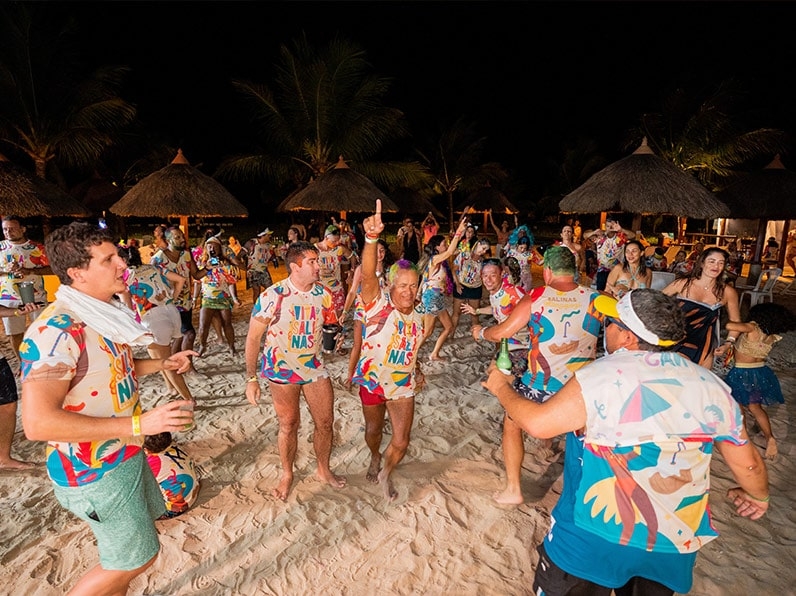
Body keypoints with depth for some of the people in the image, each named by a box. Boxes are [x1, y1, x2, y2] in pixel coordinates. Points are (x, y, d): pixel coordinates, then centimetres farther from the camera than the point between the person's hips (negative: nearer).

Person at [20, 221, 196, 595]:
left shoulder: (103, 314, 1)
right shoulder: (55, 331, -28)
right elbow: (38, 423, -33)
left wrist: (162, 364, 2)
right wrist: (138, 424, -34)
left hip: (125, 454, 9)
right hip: (94, 470, -9)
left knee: (145, 520, 26)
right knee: (135, 558, 8)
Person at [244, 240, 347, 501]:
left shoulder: (324, 293, -8)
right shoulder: (273, 296, -20)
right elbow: (253, 337, -13)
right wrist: (251, 379, -14)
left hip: (313, 366, 3)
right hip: (282, 369, -3)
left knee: (325, 422, 8)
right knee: (289, 424, 11)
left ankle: (324, 470, 34)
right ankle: (287, 475, 36)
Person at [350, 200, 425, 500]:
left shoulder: (417, 317, -3)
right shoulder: (378, 304, -20)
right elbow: (368, 275, -41)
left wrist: (418, 371, 10)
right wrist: (372, 237, -55)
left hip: (403, 385, 3)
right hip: (372, 381, -3)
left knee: (401, 442, 3)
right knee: (373, 430, 21)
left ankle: (386, 474, 36)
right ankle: (375, 458, 56)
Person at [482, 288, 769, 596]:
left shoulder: (603, 376, -21)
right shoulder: (710, 385, -4)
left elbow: (537, 423, -17)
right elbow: (748, 463, 5)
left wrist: (501, 388, 1)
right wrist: (758, 495, 27)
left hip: (595, 537, -5)